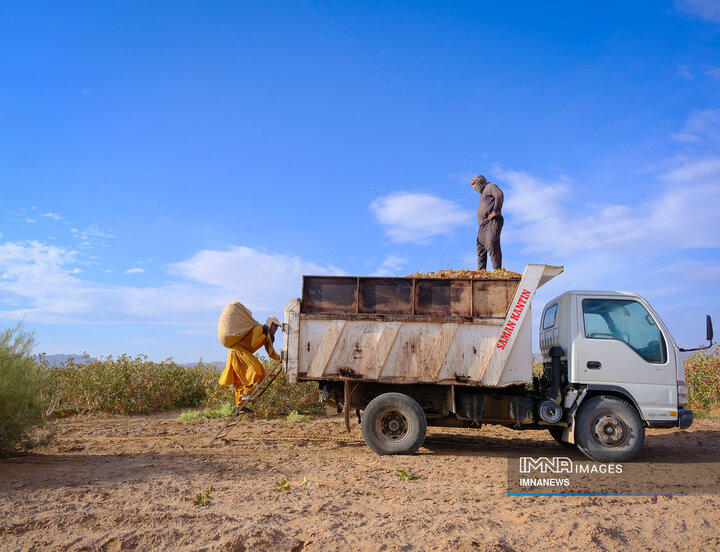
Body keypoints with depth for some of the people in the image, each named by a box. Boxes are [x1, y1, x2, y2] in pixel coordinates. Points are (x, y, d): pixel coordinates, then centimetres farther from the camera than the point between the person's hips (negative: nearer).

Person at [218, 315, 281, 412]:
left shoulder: (268, 337, 14)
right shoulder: (260, 328, -13)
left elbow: (271, 353, 14)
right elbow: (253, 344, -23)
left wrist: (280, 358, 1)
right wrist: (264, 335, -16)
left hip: (244, 353, 9)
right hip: (238, 350, -9)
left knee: (242, 380, 7)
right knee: (254, 368, -23)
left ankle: (240, 405, 8)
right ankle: (247, 393, -23)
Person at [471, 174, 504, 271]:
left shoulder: (490, 186, 3)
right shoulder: (483, 193, 30)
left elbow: (500, 195, -16)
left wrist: (495, 211, -18)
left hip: (492, 222, -10)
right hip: (483, 225, 10)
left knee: (492, 245, -19)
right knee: (481, 247, 4)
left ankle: (498, 269, -22)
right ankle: (481, 270, 3)